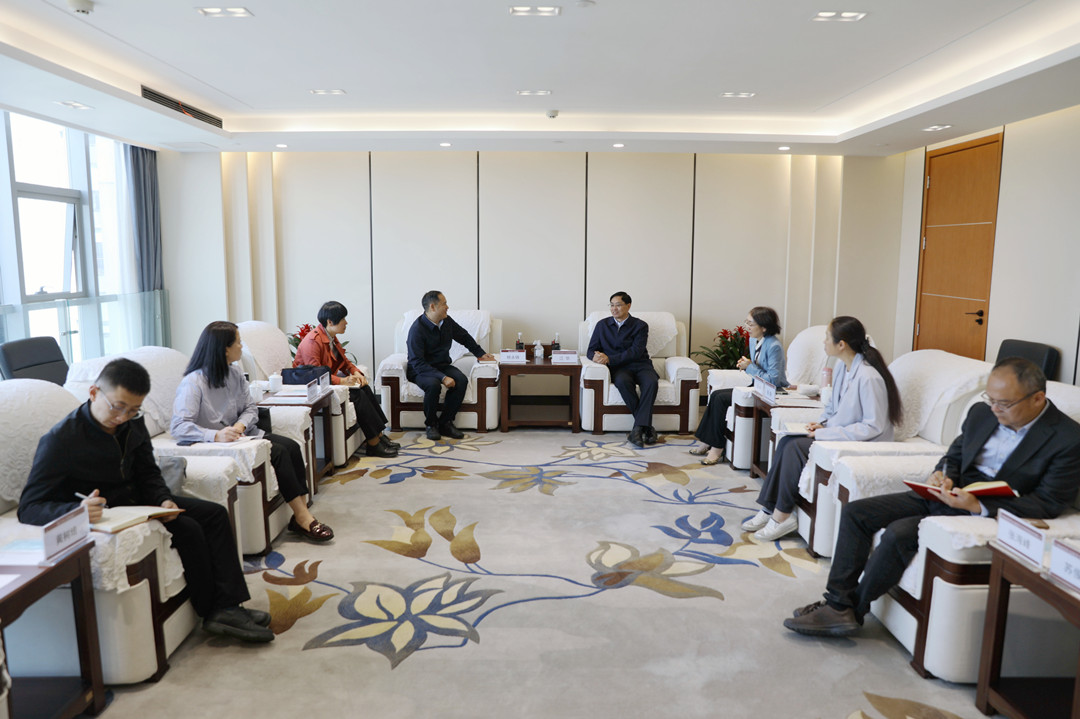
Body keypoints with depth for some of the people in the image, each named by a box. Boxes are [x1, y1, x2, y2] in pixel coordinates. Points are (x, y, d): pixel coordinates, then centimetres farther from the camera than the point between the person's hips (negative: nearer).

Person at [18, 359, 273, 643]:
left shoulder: (133, 424, -2)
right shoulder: (60, 440, -21)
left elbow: (148, 473, 7)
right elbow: (28, 508, -24)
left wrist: (163, 500, -15)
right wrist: (77, 511, -44)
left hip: (135, 501, 8)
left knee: (215, 514, -4)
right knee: (188, 529, -23)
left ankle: (228, 607, -9)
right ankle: (211, 612, -5)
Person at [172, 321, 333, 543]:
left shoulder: (235, 373, 8)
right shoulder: (193, 383, -17)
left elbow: (250, 408, 9)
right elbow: (178, 427, -26)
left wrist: (240, 425, -14)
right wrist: (216, 435, -39)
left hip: (240, 434, 8)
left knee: (291, 446, -15)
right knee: (278, 453, -24)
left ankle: (302, 515, -17)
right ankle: (302, 517, -17)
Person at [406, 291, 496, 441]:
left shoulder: (447, 321, 0)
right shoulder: (417, 329, -20)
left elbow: (464, 337, 20)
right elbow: (417, 362, -26)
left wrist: (480, 353, 15)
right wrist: (442, 377, -34)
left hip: (442, 365, 6)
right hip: (420, 370, -6)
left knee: (462, 380, -24)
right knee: (433, 384, -37)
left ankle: (445, 422, -13)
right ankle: (431, 424, -12)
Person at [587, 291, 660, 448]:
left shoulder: (640, 326, 3)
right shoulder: (602, 325, 13)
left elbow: (636, 352, -10)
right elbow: (591, 350, 10)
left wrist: (609, 358, -20)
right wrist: (596, 356, -17)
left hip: (640, 365, 0)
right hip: (619, 368, 1)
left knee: (651, 382, -35)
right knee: (622, 381, -36)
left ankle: (638, 428, -34)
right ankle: (647, 427, -27)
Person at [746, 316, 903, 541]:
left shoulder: (868, 377, -23)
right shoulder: (842, 366, 6)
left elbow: (873, 426, -23)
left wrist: (826, 433, -22)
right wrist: (822, 423, -1)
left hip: (865, 445, -9)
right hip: (838, 434, 9)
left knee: (796, 446, -22)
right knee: (786, 441, -8)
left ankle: (781, 516, -11)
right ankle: (770, 509, -5)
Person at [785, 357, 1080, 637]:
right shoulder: (981, 413, 6)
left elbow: (1049, 504, -14)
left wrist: (977, 506, -26)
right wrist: (942, 475, -7)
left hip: (987, 512, -7)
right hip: (950, 494, 8)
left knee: (900, 532, -29)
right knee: (856, 512, -6)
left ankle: (851, 610, -9)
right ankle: (837, 603, -8)